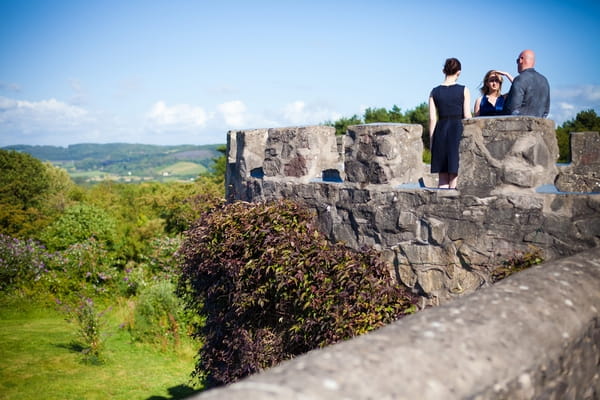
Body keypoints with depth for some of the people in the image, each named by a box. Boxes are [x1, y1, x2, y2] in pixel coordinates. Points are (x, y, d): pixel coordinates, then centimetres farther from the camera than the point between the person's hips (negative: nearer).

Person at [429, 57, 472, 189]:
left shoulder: (435, 92, 3)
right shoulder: (464, 90, -2)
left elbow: (432, 119, 2)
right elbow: (467, 117, -5)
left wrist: (431, 141, 7)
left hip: (441, 131, 2)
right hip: (458, 130, -2)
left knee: (442, 177, 9)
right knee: (455, 174, 2)